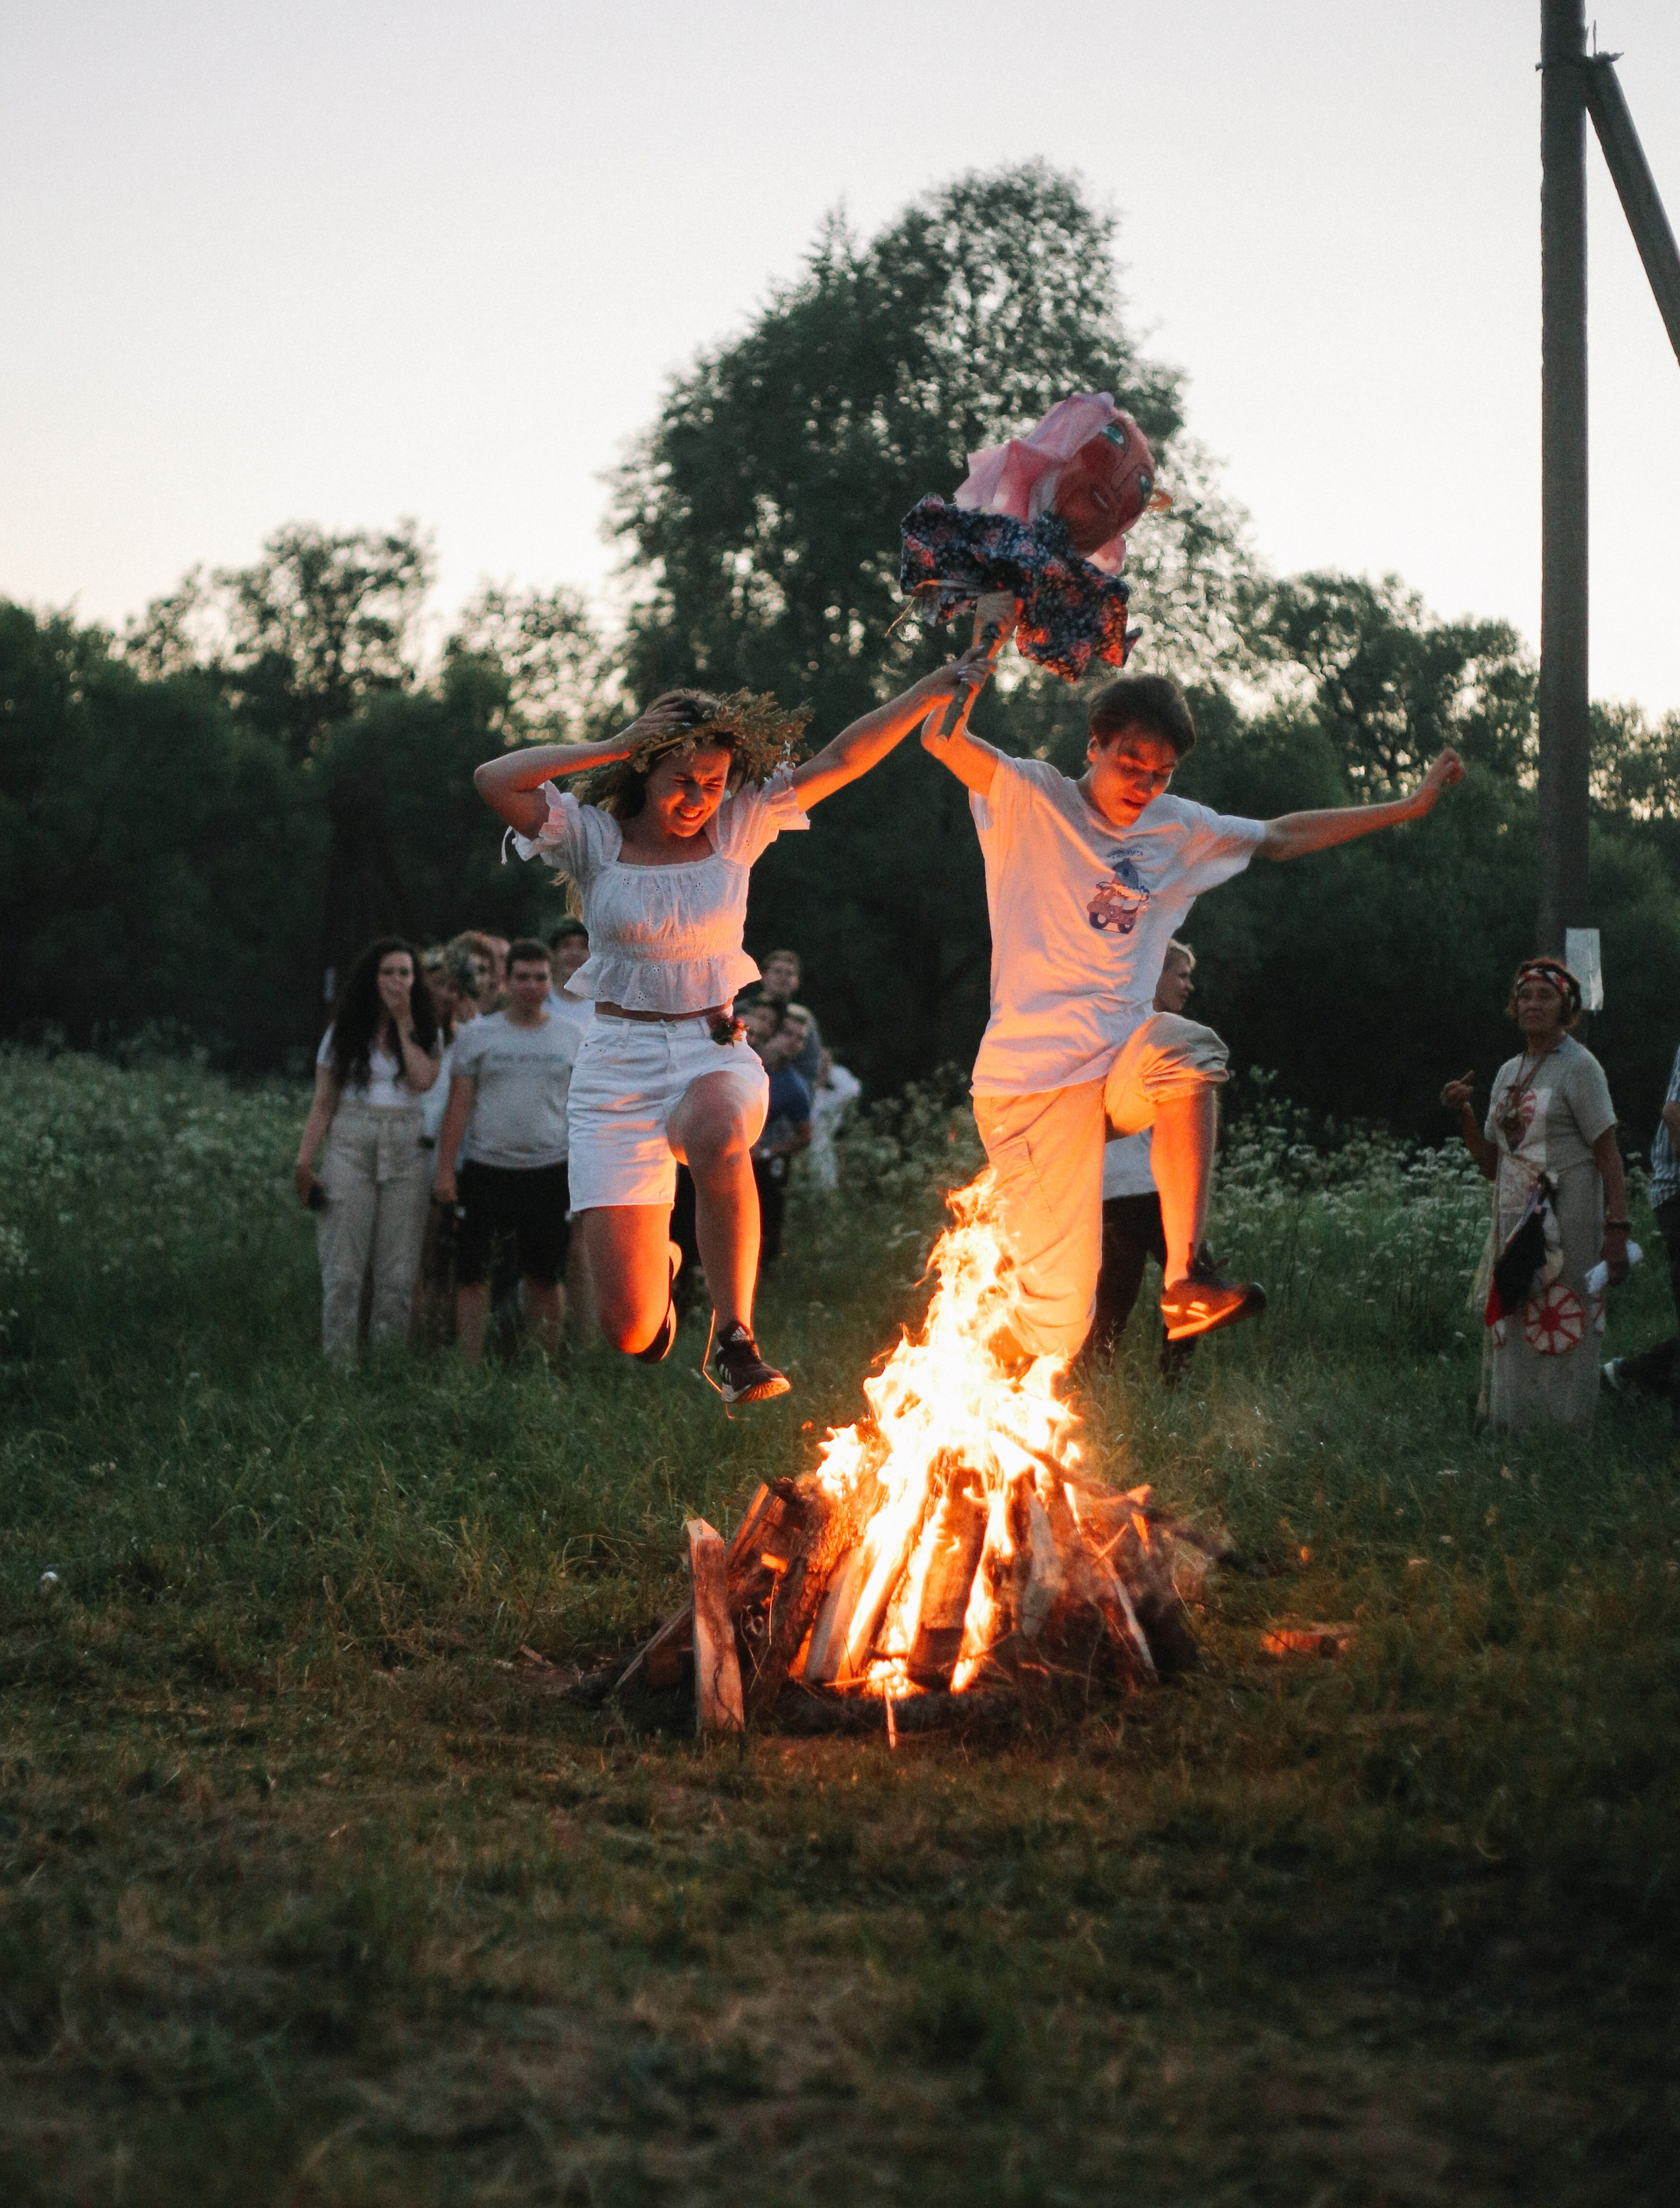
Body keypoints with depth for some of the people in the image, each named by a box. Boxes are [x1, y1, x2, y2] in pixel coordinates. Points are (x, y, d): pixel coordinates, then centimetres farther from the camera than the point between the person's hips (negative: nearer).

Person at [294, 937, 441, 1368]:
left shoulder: (426, 1032, 11)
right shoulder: (345, 1031, 7)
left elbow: (423, 1080, -10)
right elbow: (323, 1103, 4)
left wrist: (404, 1022, -5)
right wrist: (304, 1159, -6)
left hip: (406, 1151, 1)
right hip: (351, 1143, -1)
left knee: (398, 1272, 0)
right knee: (342, 1269, -6)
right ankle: (338, 1367, -4)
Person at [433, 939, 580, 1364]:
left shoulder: (569, 1037, 7)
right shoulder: (478, 1035, 3)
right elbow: (459, 1106, 2)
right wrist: (445, 1170, -4)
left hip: (548, 1171, 1)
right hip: (485, 1169, -1)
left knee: (545, 1277, 7)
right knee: (472, 1273, 0)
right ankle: (470, 1369, 5)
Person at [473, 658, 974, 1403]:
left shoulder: (736, 830, 4)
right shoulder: (595, 839, -1)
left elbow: (843, 760, 0)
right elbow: (496, 780, -16)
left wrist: (936, 689, -6)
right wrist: (613, 748, -12)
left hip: (718, 1058, 1)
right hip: (619, 1070, 0)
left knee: (717, 1135, -42)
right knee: (630, 1331, -6)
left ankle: (734, 1337, -26)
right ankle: (658, 1264, 35)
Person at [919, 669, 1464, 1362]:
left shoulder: (1179, 831, 15)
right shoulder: (1031, 799, -1)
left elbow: (1283, 837, 27)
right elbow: (942, 739, -18)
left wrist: (1406, 808, 25)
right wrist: (975, 665, -32)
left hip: (1119, 1060, 5)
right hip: (1032, 1078, -5)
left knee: (1187, 1050, -35)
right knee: (1055, 1320, -11)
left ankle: (1185, 1277, -31)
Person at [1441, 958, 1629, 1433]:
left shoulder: (1579, 1068, -4)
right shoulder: (1508, 1072, 16)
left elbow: (1608, 1154, -10)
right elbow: (1492, 1165, 18)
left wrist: (1617, 1228, -19)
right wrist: (1463, 1113, 4)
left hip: (1565, 1223, -7)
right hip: (1515, 1220, 7)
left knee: (1560, 1334, -9)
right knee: (1513, 1335, 6)